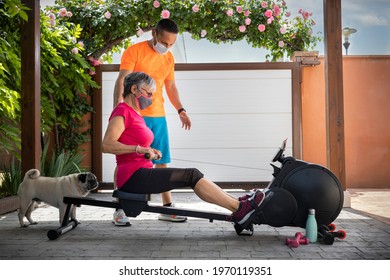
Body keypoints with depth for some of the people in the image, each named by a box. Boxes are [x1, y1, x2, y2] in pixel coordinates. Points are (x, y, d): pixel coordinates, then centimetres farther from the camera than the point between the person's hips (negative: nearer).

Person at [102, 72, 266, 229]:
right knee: (192, 176, -15)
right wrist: (140, 149, -27)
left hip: (139, 174, 9)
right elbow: (107, 145, -22)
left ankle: (238, 204, -3)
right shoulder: (122, 111, -10)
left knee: (192, 176, 0)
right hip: (133, 177, -9)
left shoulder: (133, 113, 19)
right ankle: (239, 209, -14)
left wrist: (149, 152, 8)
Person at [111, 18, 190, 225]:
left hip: (158, 117, 6)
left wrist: (181, 110, 10)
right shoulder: (134, 51, -6)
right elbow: (121, 81, -15)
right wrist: (117, 107, -29)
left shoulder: (169, 58, 13)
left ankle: (167, 207, 16)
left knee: (162, 162, 8)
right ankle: (120, 210, 8)